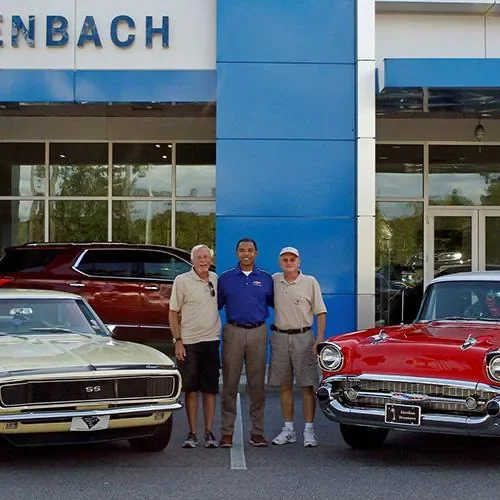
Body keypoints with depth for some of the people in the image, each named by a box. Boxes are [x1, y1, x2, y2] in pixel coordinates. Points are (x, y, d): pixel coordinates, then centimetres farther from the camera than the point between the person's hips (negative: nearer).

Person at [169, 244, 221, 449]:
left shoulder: (215, 279, 9)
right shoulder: (182, 281, -3)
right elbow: (173, 313, -2)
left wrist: (219, 333, 11)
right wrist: (178, 340, -9)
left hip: (211, 341, 3)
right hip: (189, 342, -3)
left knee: (210, 389, 4)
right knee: (191, 389, 1)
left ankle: (209, 433, 10)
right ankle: (192, 434, 8)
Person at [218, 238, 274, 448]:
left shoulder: (266, 279, 9)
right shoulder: (225, 278, 7)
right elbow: (216, 305, 9)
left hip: (258, 333, 1)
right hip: (233, 332, -1)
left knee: (257, 384, 3)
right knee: (230, 383, 0)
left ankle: (257, 432, 10)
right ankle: (227, 432, 5)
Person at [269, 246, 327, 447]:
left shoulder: (310, 282, -2)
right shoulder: (274, 280, 7)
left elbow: (320, 312, -2)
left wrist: (320, 339, -11)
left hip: (302, 337, -3)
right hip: (280, 337, 4)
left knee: (307, 386, -3)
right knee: (284, 386, 8)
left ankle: (309, 430, 1)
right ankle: (288, 429, 15)